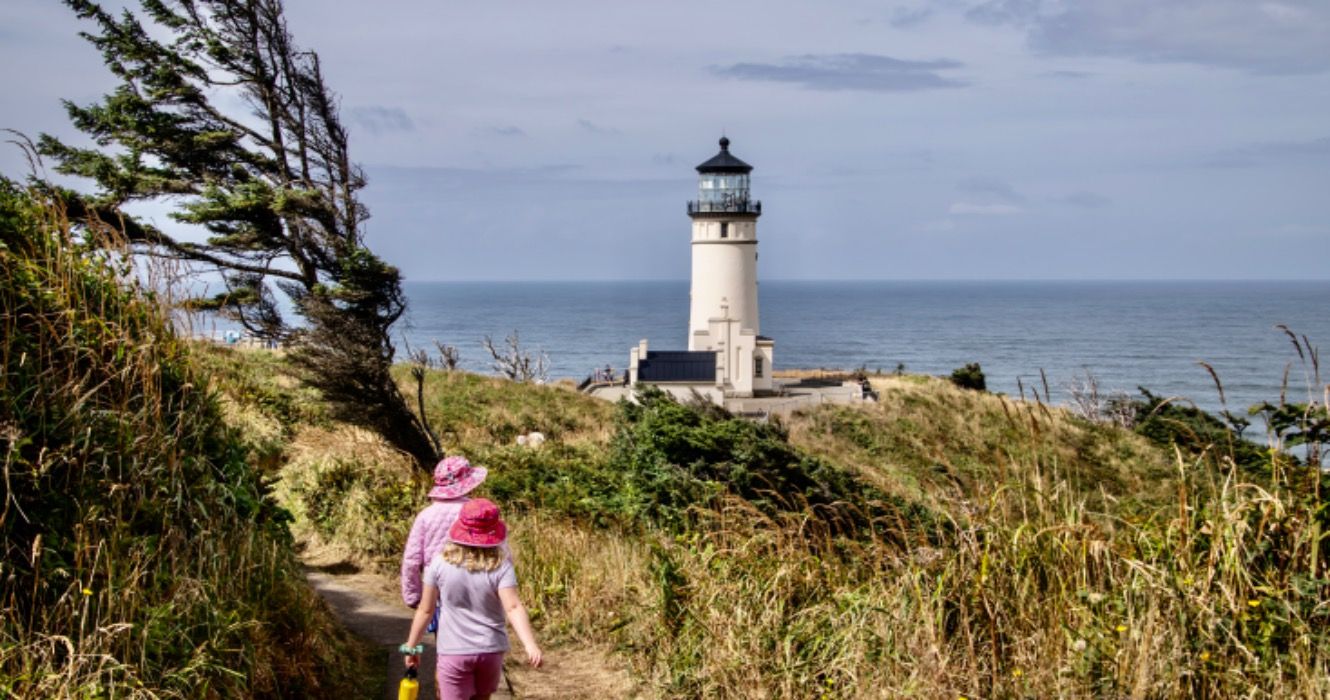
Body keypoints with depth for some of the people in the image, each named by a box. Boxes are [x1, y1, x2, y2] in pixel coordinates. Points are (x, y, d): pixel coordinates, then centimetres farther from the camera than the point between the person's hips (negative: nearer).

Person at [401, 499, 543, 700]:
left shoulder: (440, 563, -7)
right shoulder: (501, 567, -10)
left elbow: (425, 610, -3)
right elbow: (513, 608, -23)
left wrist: (411, 646, 8)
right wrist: (531, 646, -31)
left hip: (454, 651, -2)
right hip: (491, 649, 2)